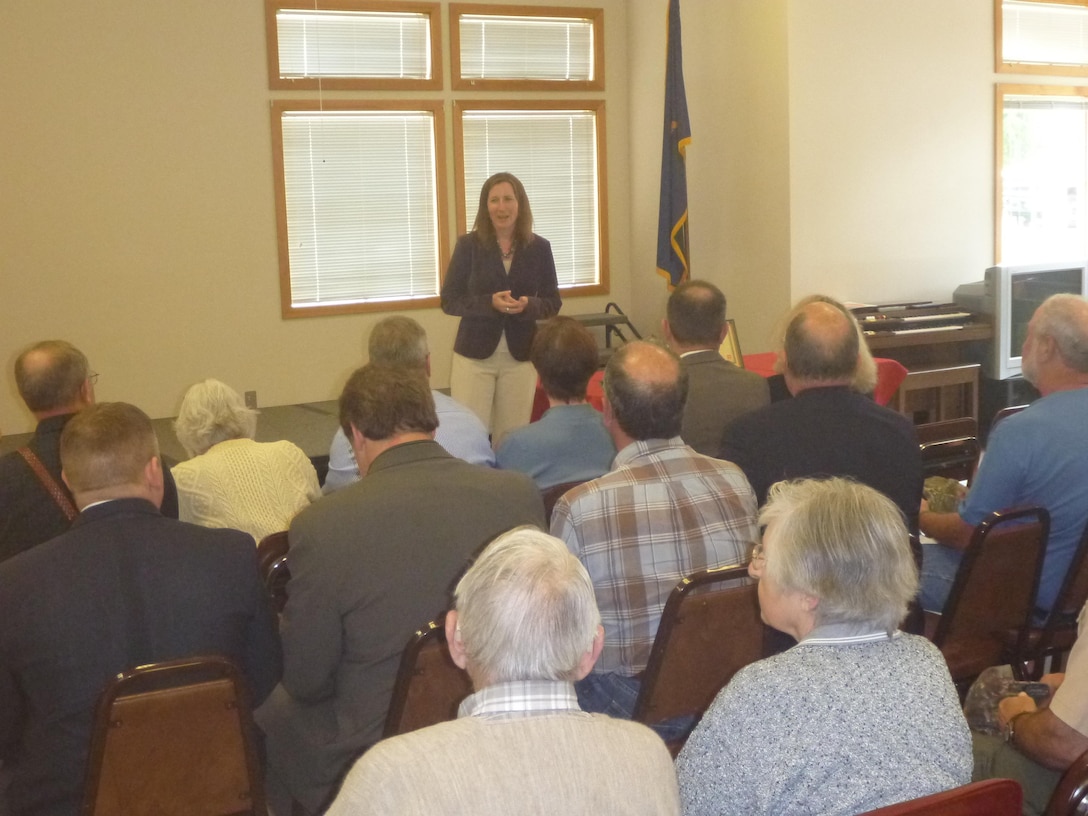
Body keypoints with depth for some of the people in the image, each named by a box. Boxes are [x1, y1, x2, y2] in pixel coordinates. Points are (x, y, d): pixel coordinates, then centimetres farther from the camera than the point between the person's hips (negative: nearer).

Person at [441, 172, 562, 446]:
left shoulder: (539, 247, 1)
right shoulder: (468, 245, -4)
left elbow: (553, 302, 5)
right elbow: (448, 301, -4)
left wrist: (528, 305, -17)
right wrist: (489, 303, -21)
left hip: (520, 357, 2)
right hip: (474, 355, -1)